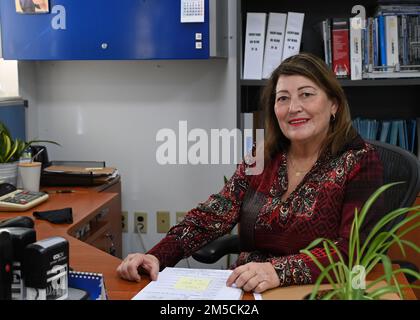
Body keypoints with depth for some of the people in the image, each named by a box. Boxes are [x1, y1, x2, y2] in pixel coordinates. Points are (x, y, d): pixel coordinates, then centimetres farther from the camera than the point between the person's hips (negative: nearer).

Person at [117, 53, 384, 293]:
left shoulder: (360, 161, -7)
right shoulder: (262, 157, 6)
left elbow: (355, 250, -17)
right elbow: (212, 217, -1)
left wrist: (280, 272, -32)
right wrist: (158, 256, -18)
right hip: (245, 290, 2)